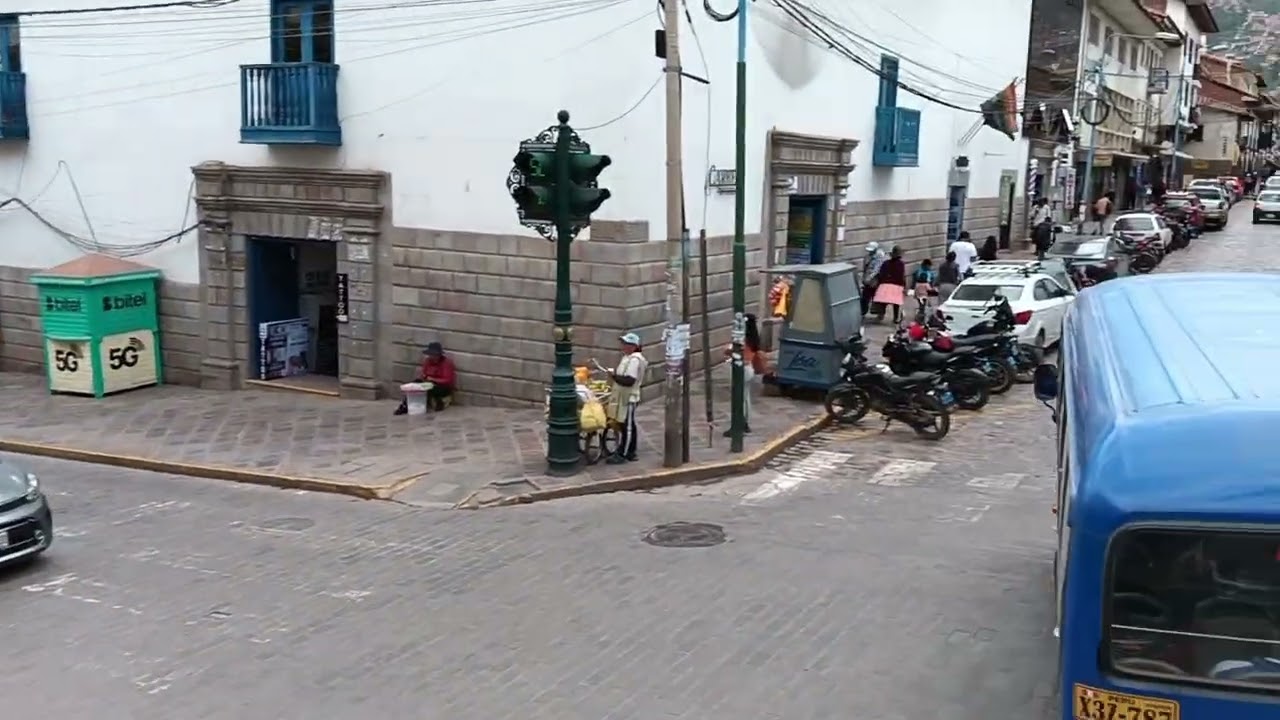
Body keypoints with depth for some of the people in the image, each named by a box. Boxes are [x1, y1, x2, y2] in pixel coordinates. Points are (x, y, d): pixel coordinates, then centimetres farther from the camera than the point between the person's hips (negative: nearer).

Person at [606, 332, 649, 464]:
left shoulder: (634, 360, -20)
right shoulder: (628, 357, 12)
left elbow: (629, 380, -28)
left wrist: (614, 376, -21)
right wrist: (615, 375, 8)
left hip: (628, 399, -10)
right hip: (624, 398, 10)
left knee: (627, 427, -3)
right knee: (629, 426, 16)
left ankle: (621, 454, 1)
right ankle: (630, 452, 24)